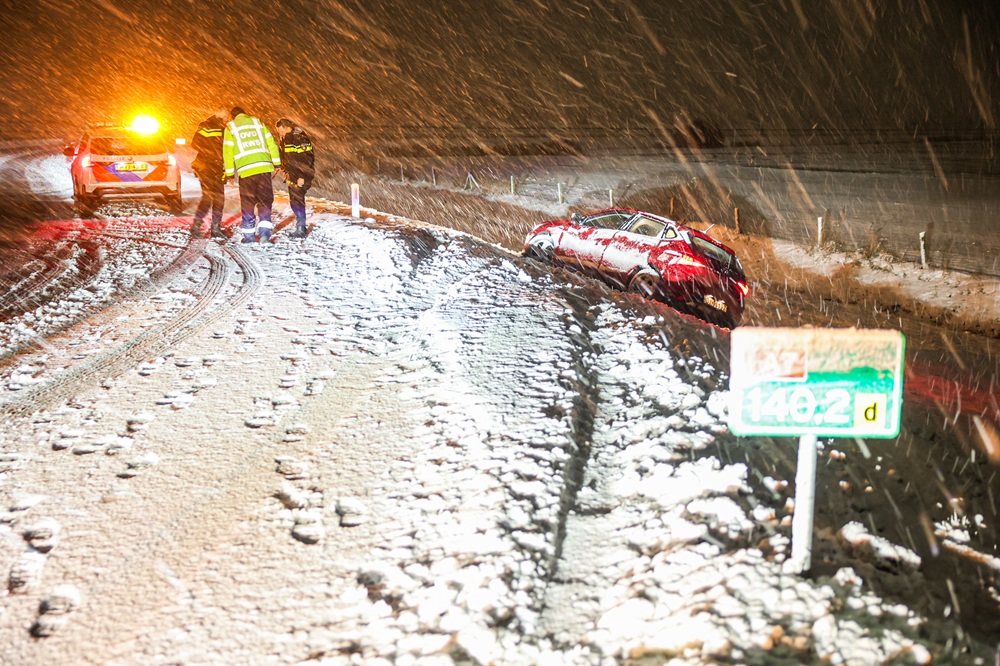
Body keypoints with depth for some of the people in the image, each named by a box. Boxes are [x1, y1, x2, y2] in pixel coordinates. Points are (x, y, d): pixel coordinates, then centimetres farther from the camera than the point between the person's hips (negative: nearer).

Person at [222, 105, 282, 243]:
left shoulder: (230, 127, 9)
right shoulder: (257, 122, 14)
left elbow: (228, 151, 6)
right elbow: (271, 143, 9)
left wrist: (229, 172, 12)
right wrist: (276, 162, 11)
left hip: (245, 170, -1)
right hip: (264, 167, 1)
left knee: (248, 203, 9)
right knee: (265, 201, 6)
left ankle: (249, 236, 9)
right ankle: (265, 232, -8)